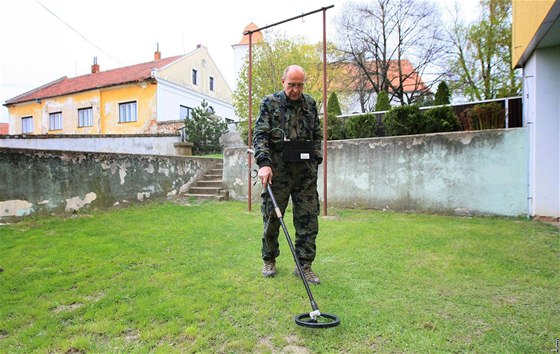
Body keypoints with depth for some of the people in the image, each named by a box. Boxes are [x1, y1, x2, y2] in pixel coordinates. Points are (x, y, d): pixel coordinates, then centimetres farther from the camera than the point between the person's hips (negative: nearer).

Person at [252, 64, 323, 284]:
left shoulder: (311, 104, 12)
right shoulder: (270, 103, 1)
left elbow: (317, 135, 17)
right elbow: (260, 135, -7)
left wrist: (315, 161, 8)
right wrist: (264, 163, -21)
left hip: (306, 172, 3)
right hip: (277, 171, -3)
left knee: (308, 219, 3)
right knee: (272, 218, 6)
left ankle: (304, 265, 15)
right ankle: (269, 260, 26)